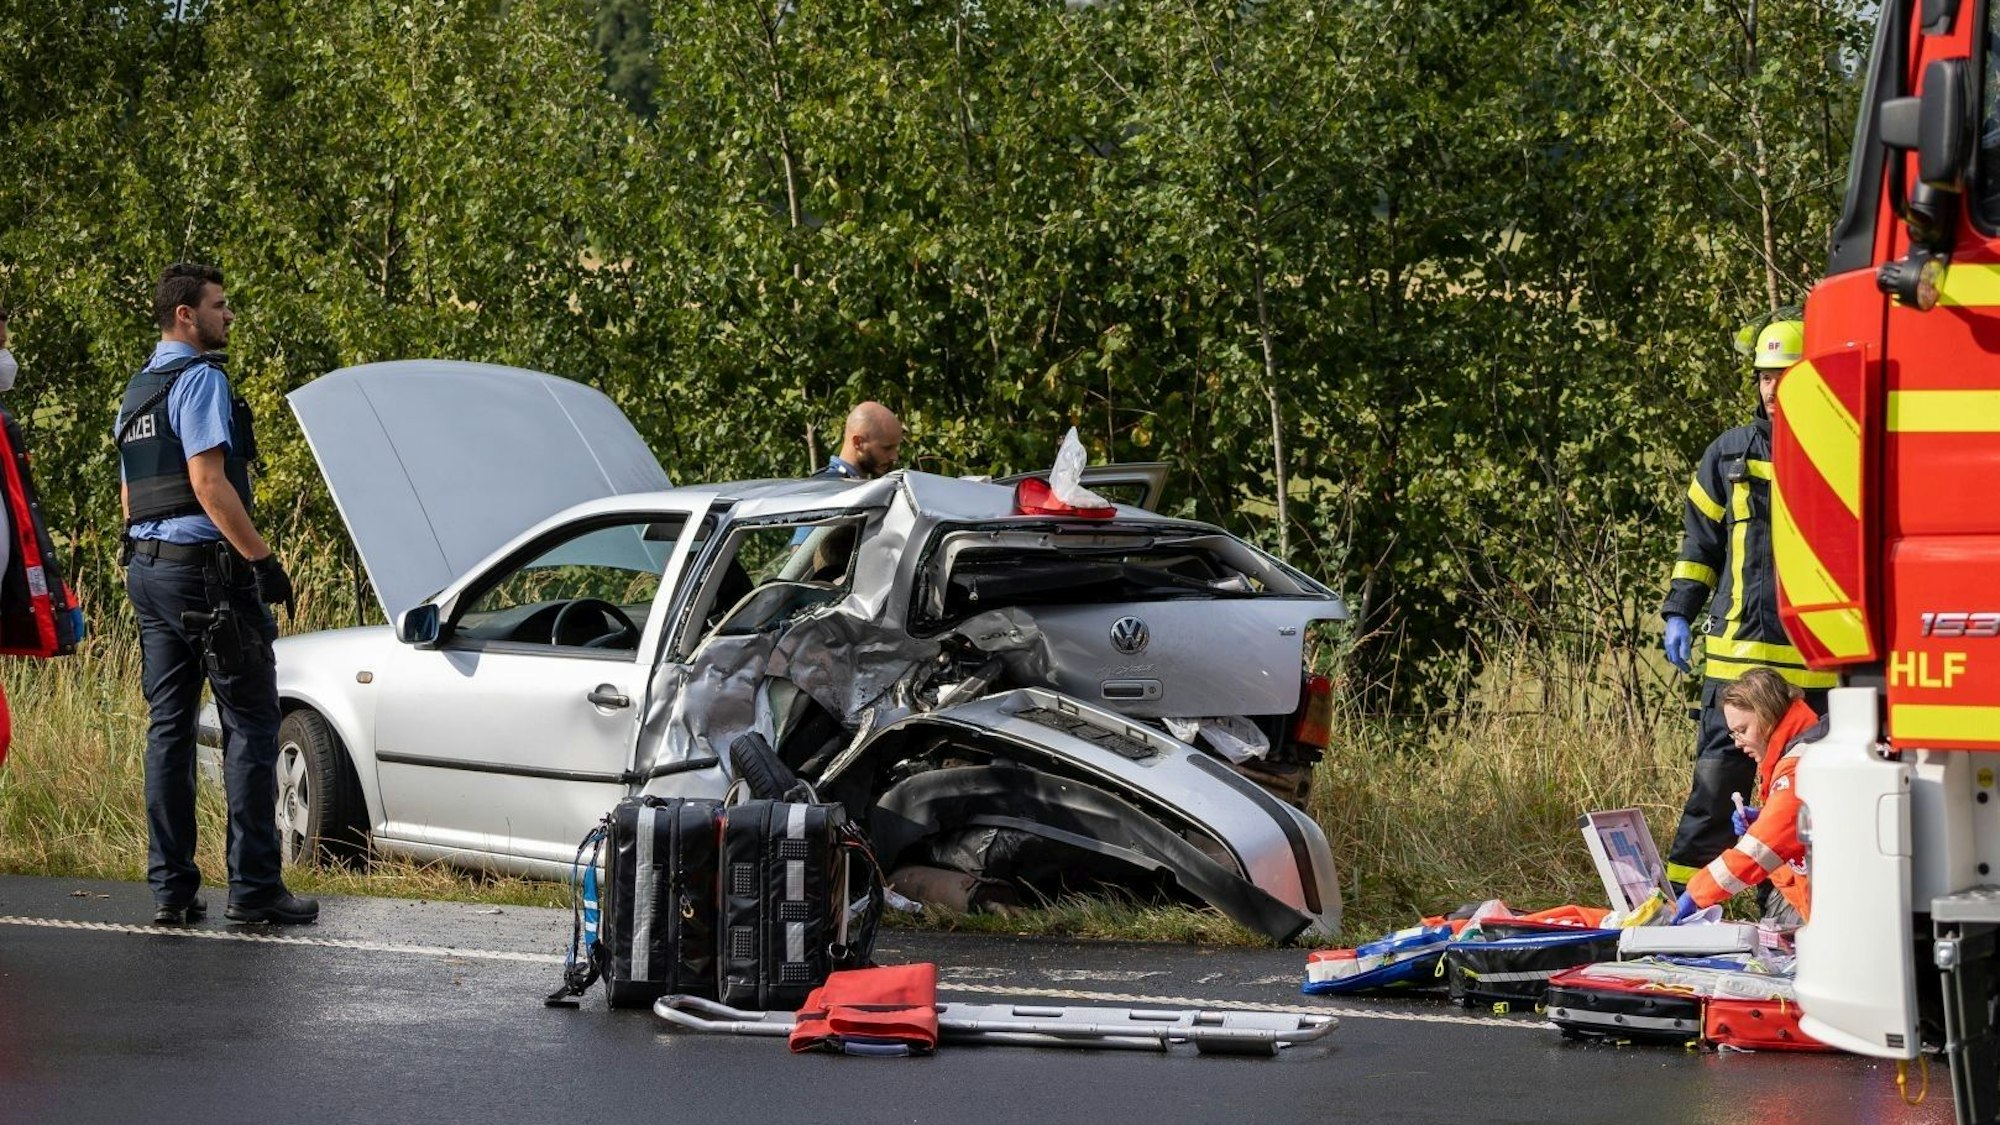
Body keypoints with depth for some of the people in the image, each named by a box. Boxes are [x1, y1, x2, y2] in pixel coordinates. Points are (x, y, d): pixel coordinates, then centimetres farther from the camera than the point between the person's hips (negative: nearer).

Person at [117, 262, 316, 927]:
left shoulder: (136, 392, 18)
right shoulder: (200, 379, -11)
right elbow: (208, 481, -19)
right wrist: (262, 559, -18)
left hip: (147, 567, 9)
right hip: (205, 566, -9)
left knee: (168, 725, 9)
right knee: (250, 723, -5)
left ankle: (171, 888, 7)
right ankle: (253, 886, -7)